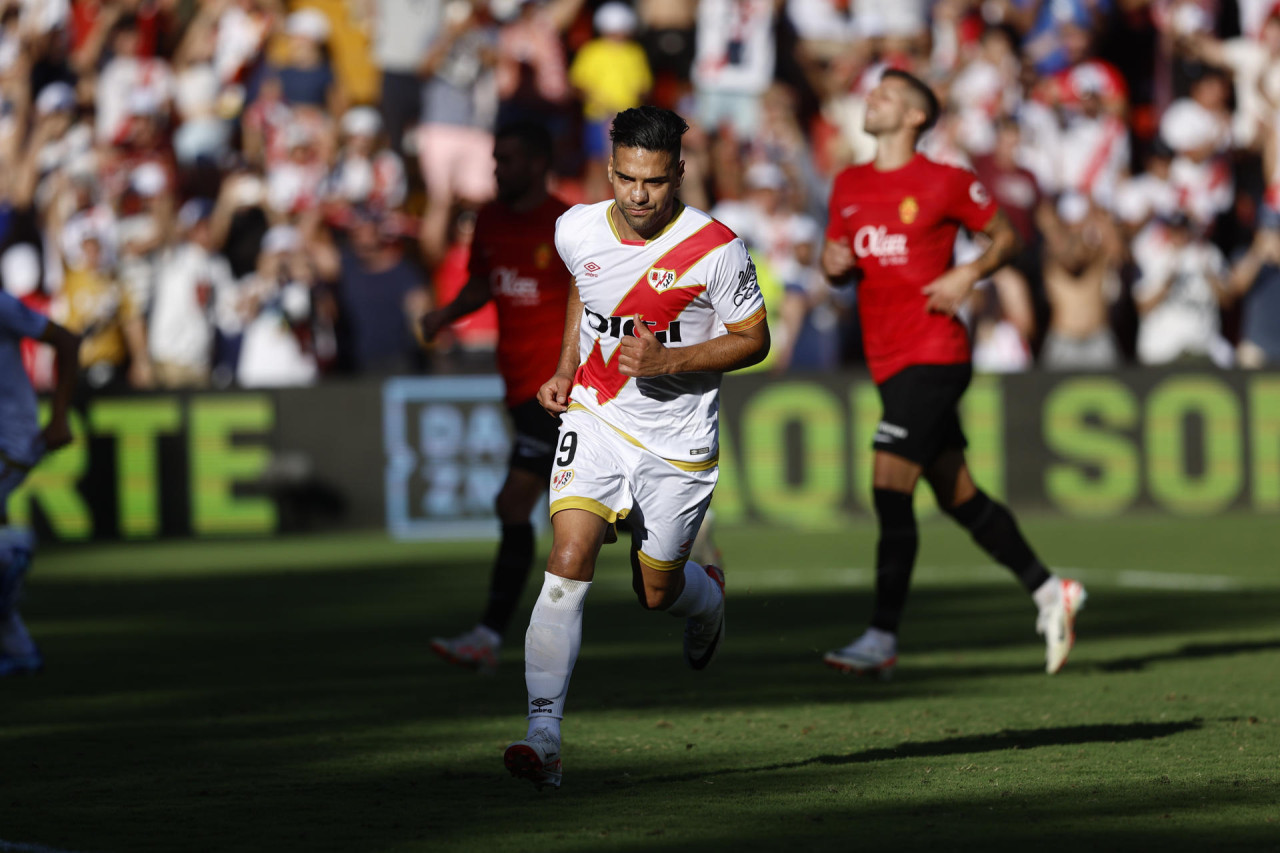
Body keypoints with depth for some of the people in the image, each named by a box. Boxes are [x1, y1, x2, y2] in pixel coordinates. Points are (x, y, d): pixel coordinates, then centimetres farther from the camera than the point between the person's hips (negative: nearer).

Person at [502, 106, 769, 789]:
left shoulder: (715, 250, -17)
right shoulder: (577, 230, -5)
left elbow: (754, 339, -7)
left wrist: (667, 361, -20)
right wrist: (566, 371, 7)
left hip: (677, 438, -2)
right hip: (594, 418, 2)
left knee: (656, 592, 11)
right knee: (568, 564, -18)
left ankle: (709, 597, 51)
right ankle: (543, 735, -20)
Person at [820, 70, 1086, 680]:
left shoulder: (945, 183, -4)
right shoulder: (848, 185, 13)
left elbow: (1006, 235, 6)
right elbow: (837, 264, 21)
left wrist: (968, 275, -11)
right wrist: (833, 263, -2)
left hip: (933, 355, -7)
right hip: (888, 361, 7)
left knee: (889, 487, -16)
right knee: (958, 497, 11)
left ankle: (882, 638, -15)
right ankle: (1049, 591, 24)